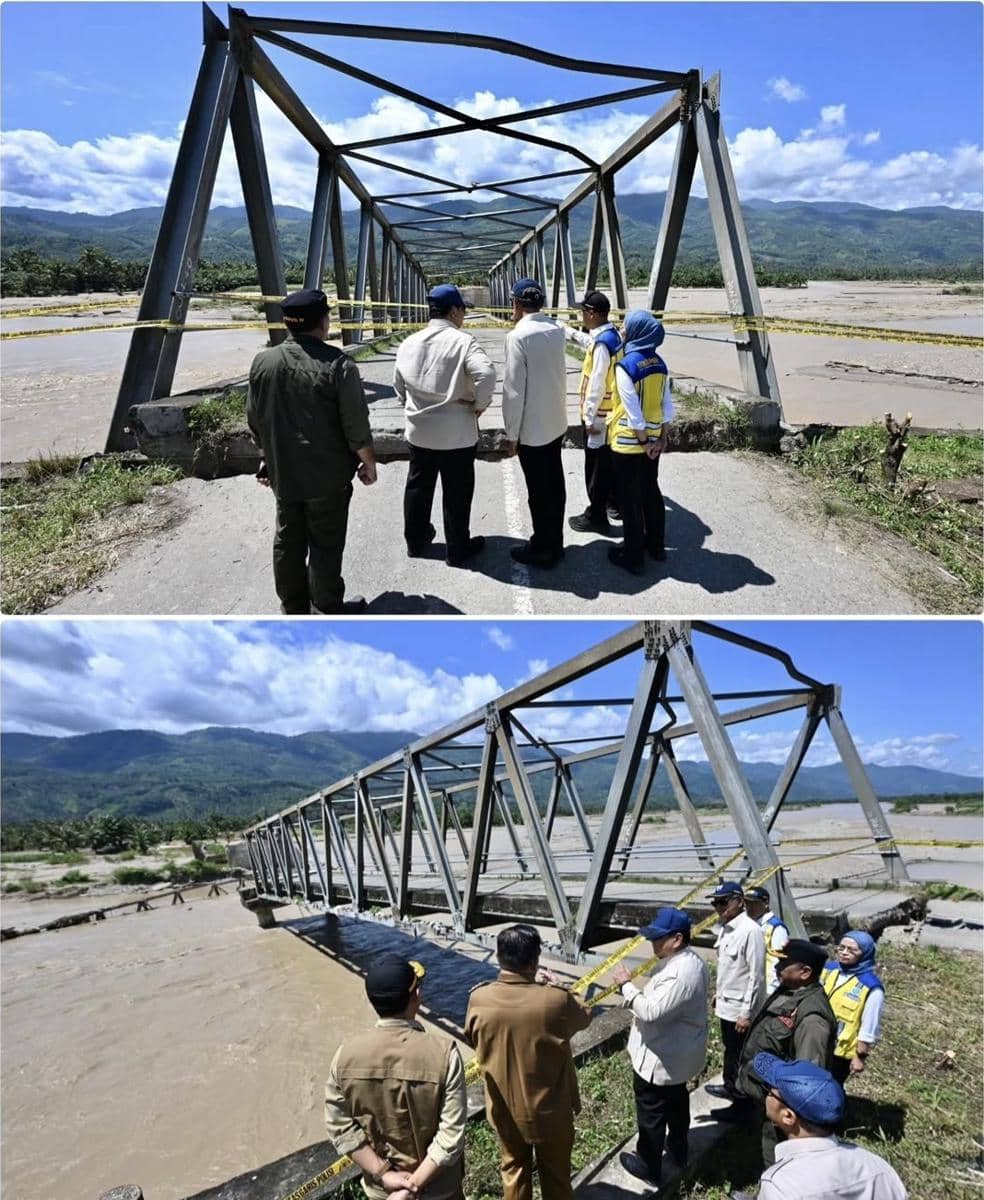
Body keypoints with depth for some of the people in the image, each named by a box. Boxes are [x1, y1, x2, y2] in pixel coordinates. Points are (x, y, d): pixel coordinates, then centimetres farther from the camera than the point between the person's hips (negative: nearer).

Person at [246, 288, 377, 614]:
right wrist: (368, 462, 0)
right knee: (325, 543, 5)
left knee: (288, 539, 15)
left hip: (282, 473, 5)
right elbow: (356, 424, -14)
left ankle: (293, 607, 27)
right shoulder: (337, 364, -16)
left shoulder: (263, 361, -1)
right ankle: (326, 610, 15)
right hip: (327, 476, -5)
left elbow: (255, 419, 8)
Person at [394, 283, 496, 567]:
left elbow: (399, 383, 13)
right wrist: (480, 404, -14)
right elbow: (486, 373, -30)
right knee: (456, 493, 8)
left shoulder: (409, 343, 3)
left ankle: (416, 541, 34)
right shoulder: (462, 341, -15)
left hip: (418, 431, 5)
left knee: (418, 487, 20)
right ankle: (458, 550, 20)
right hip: (456, 434, -5)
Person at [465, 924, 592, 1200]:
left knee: (514, 1169, 26)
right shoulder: (556, 1001, -28)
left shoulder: (479, 998, -21)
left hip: (504, 1109, 2)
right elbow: (585, 1017, -5)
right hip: (549, 1110, -2)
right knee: (555, 1173, 23)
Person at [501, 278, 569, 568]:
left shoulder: (518, 337, -18)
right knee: (555, 485, 15)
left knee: (538, 491, 3)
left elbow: (514, 390, -18)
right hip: (556, 423, 7)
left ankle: (542, 550, 14)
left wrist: (511, 435, -11)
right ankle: (555, 544, 27)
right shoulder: (556, 330, 3)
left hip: (531, 428, -7)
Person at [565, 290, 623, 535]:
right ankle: (614, 501, 37)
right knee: (609, 460, 22)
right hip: (611, 411, 10)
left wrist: (589, 417, -20)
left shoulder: (602, 344, -24)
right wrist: (569, 331, 39)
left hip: (599, 414, -9)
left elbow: (596, 385, -25)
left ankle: (596, 517, 6)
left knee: (596, 467, -1)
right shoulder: (612, 335, 6)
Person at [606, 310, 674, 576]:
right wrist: (662, 437, 8)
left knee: (629, 499, 3)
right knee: (651, 492, 19)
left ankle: (633, 556, 12)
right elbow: (667, 404, 4)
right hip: (652, 438, 7)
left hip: (629, 442, -7)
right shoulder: (659, 363, 2)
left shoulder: (625, 366, -19)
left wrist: (643, 441, -12)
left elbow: (633, 410, -21)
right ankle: (656, 544, 31)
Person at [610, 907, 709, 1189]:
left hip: (659, 1059, -10)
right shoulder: (688, 961, -1)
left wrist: (626, 984, -26)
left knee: (652, 1114, 10)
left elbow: (651, 1012, -36)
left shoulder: (680, 973, -35)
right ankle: (678, 1150, 49)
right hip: (677, 1054, 10)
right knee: (676, 1100, 28)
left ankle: (649, 1167, 28)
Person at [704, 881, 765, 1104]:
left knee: (740, 1056, 6)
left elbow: (756, 976, -23)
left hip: (739, 1009, -8)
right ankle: (730, 1087, 42)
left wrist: (746, 1013, -21)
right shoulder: (725, 927, 3)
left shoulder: (750, 931, -24)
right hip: (726, 1004, 9)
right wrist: (718, 992, 18)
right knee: (730, 1050, 24)